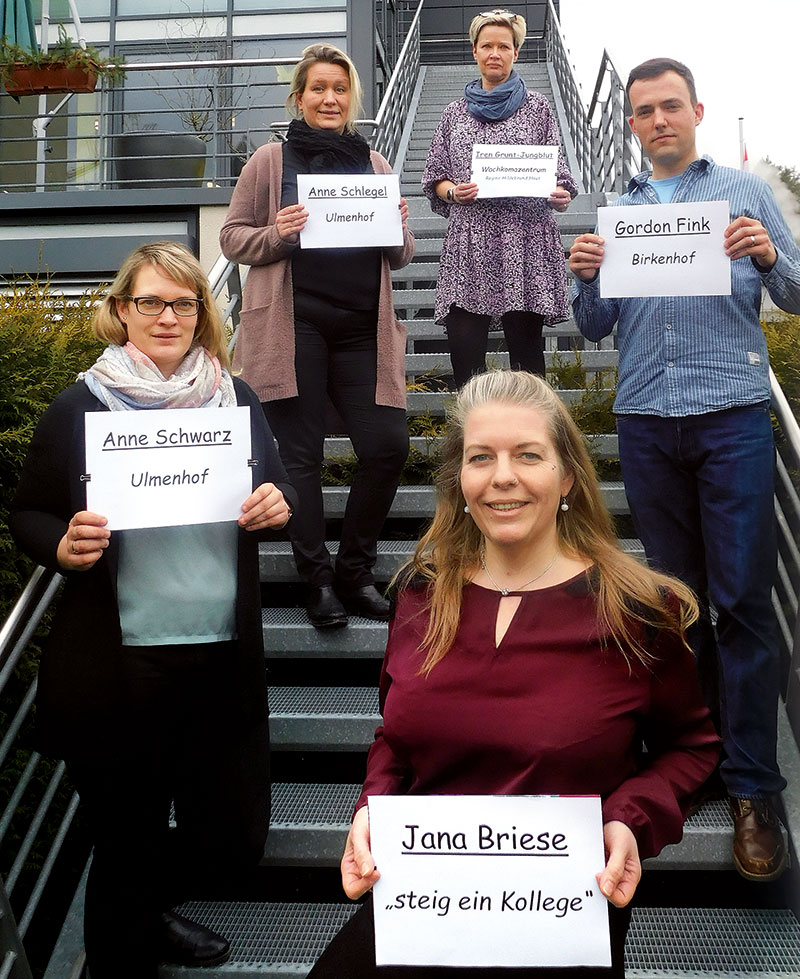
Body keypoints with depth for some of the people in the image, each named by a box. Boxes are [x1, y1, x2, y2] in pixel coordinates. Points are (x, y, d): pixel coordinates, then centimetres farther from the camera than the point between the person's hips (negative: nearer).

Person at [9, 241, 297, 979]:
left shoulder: (236, 399, 4)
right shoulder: (77, 409, -4)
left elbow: (276, 490, 12)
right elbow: (26, 516, 2)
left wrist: (279, 504, -11)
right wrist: (63, 546, -19)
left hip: (224, 660, 4)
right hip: (116, 671, -3)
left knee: (236, 837, 16)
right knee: (127, 843, 11)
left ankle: (145, 909, 47)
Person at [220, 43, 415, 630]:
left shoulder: (375, 164, 14)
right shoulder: (270, 162, 6)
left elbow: (401, 258, 18)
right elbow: (233, 238, 6)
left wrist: (398, 228, -5)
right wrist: (276, 235, -13)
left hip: (363, 328, 3)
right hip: (293, 327, -3)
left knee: (388, 447, -4)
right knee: (301, 456, 1)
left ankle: (356, 570, 16)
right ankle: (319, 580, 15)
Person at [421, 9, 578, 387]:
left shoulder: (537, 107, 12)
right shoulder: (456, 113, 17)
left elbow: (556, 170, 10)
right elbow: (435, 178, 16)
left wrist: (559, 195, -12)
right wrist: (454, 191, -6)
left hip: (525, 245, -1)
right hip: (469, 245, 2)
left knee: (526, 353, -1)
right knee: (463, 349, -7)